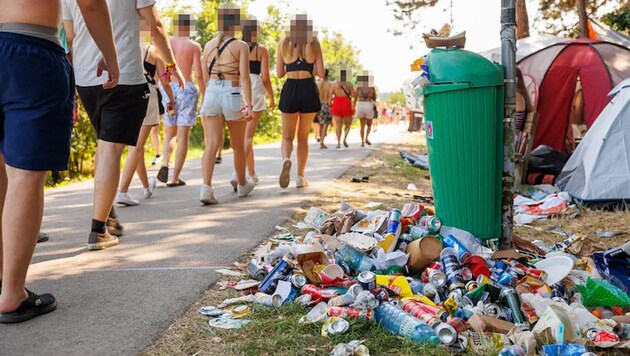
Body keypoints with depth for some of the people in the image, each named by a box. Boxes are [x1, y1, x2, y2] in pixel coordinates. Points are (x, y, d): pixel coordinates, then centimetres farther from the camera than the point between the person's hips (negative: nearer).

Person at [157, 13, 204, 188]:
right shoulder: (194, 46, -1)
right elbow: (199, 74, -6)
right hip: (187, 88, -3)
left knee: (170, 133, 17)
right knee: (183, 136, 2)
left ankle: (165, 163, -8)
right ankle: (175, 178, 0)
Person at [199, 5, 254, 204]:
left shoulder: (209, 45, 9)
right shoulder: (241, 46, -4)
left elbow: (205, 77, 14)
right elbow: (244, 77, -12)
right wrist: (249, 105, -15)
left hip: (211, 94, 3)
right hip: (232, 95, -3)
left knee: (212, 144, -3)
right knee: (238, 145, 14)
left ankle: (206, 187, -21)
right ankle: (242, 185, 32)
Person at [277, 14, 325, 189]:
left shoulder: (284, 43, 5)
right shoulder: (314, 43, 2)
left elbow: (279, 73, 7)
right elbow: (321, 73, 0)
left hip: (290, 89, 0)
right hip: (309, 89, 0)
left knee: (287, 136, 9)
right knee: (303, 137, 12)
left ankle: (286, 159, -23)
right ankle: (300, 177, 13)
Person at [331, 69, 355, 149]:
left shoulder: (335, 85, 4)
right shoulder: (349, 84, 0)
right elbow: (353, 95, -9)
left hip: (337, 105, 1)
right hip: (346, 104, -1)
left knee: (338, 125, 6)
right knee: (347, 124, 12)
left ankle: (338, 142, -2)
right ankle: (345, 138, -12)